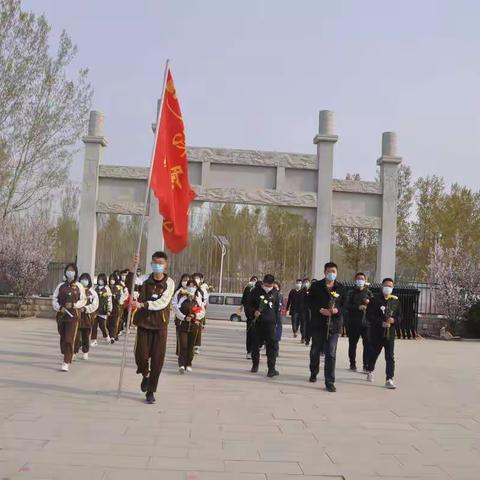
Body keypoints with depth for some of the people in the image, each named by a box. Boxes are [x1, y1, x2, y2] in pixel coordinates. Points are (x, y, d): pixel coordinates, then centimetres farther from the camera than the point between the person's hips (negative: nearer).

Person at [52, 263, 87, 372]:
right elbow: (54, 299, 7)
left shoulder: (79, 286, 2)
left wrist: (74, 305, -13)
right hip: (61, 315, 3)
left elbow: (83, 300, 2)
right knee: (63, 338, 12)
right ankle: (67, 357, 31)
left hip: (73, 316, -3)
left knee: (70, 339, -11)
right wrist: (59, 307, -10)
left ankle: (66, 363, -11)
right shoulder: (61, 286, 8)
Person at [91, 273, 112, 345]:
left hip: (103, 311, -4)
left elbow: (109, 300, -6)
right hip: (95, 310, 4)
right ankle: (94, 341, 6)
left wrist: (109, 310, -11)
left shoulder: (107, 289, -3)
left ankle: (106, 337, 25)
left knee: (102, 325, -1)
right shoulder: (96, 289, 11)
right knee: (94, 326, 0)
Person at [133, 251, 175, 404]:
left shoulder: (169, 283, -4)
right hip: (144, 323, 1)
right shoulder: (145, 279, 2)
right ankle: (145, 375, 31)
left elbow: (162, 303, -16)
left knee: (157, 359, 1)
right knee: (141, 355, -4)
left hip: (160, 325, -1)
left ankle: (150, 391, 17)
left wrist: (143, 304, -26)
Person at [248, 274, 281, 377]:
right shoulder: (256, 291, -1)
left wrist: (276, 321, 10)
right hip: (258, 322, 0)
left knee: (271, 345, -8)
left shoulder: (274, 293, 5)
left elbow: (277, 308, 14)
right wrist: (254, 311, -14)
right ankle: (255, 365, 27)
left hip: (270, 322, 0)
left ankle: (271, 368, -10)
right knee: (256, 344, 10)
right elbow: (249, 303, 5)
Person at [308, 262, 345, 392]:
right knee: (315, 351, 15)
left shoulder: (341, 288, 4)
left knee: (331, 354, -5)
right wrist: (320, 310, -14)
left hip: (334, 325, -1)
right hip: (318, 323, 1)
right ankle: (313, 373, 39)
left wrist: (337, 310, -13)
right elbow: (309, 302, 0)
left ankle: (329, 382, -2)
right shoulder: (316, 286, 1)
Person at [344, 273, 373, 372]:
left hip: (366, 322, 1)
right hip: (353, 322, 0)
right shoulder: (351, 293, 6)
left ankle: (366, 365, 0)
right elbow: (347, 306, -6)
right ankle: (352, 364, 18)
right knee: (352, 344, 6)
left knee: (367, 344, -7)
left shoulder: (368, 293, 11)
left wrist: (369, 302, -12)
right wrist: (358, 307, -19)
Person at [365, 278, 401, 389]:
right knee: (373, 354, 14)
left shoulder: (395, 301, 7)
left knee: (390, 357, -4)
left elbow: (399, 316, 11)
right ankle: (370, 371, 40)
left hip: (390, 334, 1)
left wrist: (394, 320, -12)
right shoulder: (375, 300, -3)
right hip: (376, 333, -1)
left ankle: (389, 379, -4)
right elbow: (369, 316, -8)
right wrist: (381, 323, -18)